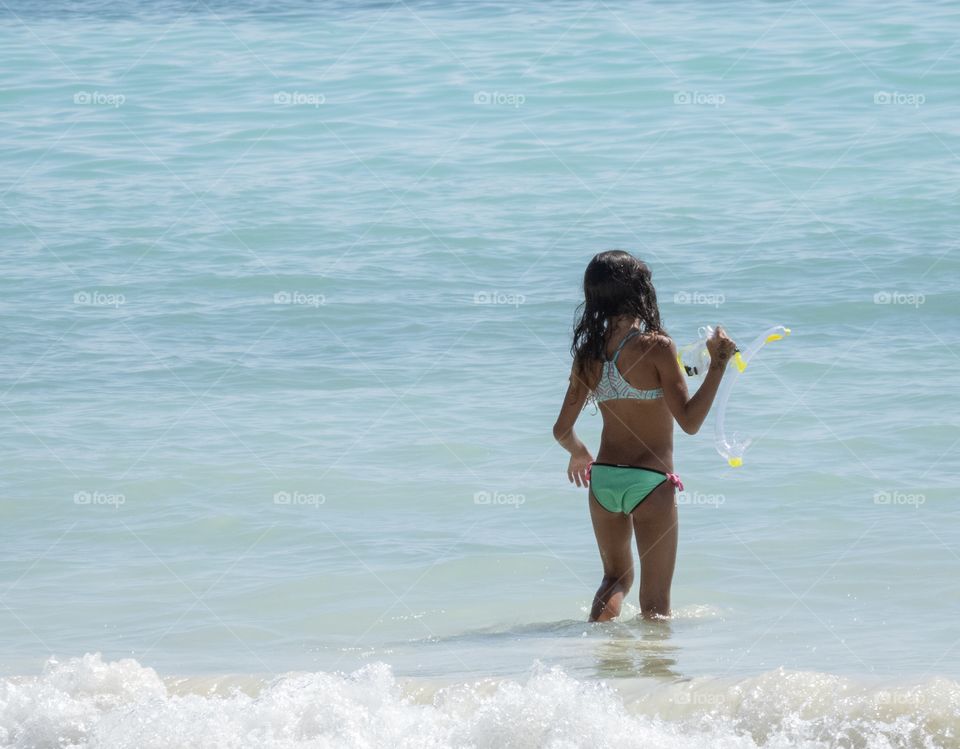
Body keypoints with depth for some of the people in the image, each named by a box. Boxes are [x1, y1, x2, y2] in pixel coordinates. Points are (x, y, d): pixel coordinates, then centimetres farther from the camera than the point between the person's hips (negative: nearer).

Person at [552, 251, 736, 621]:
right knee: (655, 601, 4)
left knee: (616, 576, 25)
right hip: (650, 480, -5)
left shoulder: (588, 354, 3)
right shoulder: (656, 347, -14)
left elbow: (562, 430, 8)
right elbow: (689, 421, -16)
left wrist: (578, 453, 30)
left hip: (602, 479, 5)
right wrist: (718, 364, -13)